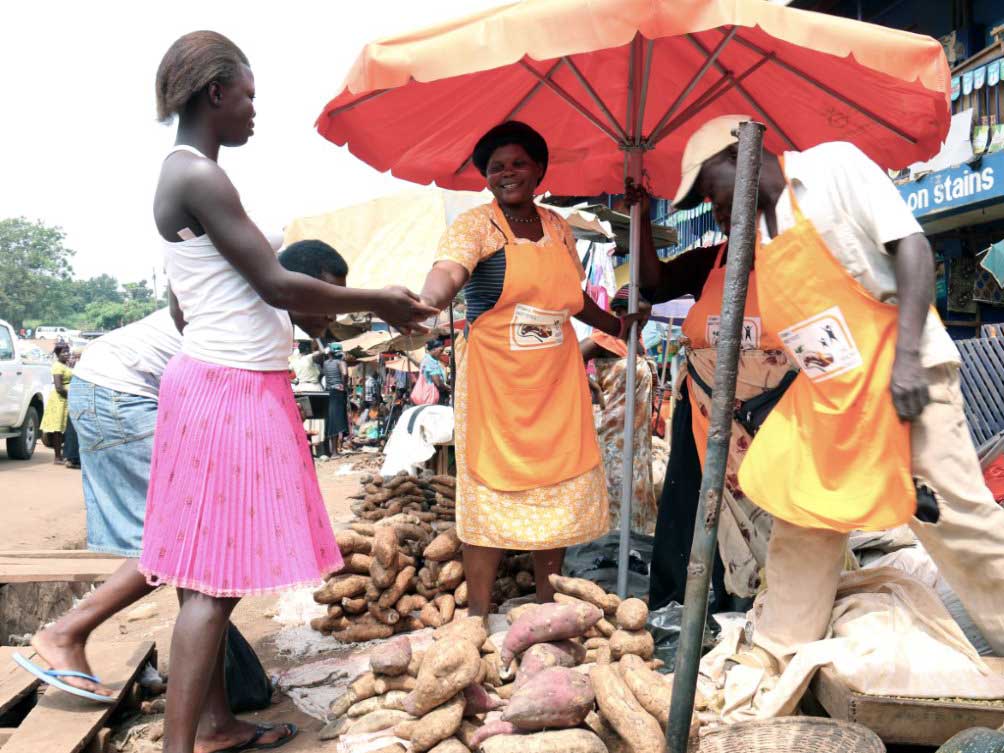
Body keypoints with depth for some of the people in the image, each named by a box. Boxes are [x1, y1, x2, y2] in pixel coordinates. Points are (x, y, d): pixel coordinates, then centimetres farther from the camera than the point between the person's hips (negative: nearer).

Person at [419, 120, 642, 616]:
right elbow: (447, 273, -27)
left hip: (556, 383, 5)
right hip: (494, 384, -5)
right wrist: (425, 305, -46)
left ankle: (548, 603, 26)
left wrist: (616, 326, 24)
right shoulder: (475, 226, -6)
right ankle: (478, 616, 10)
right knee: (491, 495, -1)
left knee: (556, 490, 10)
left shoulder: (557, 227, 11)